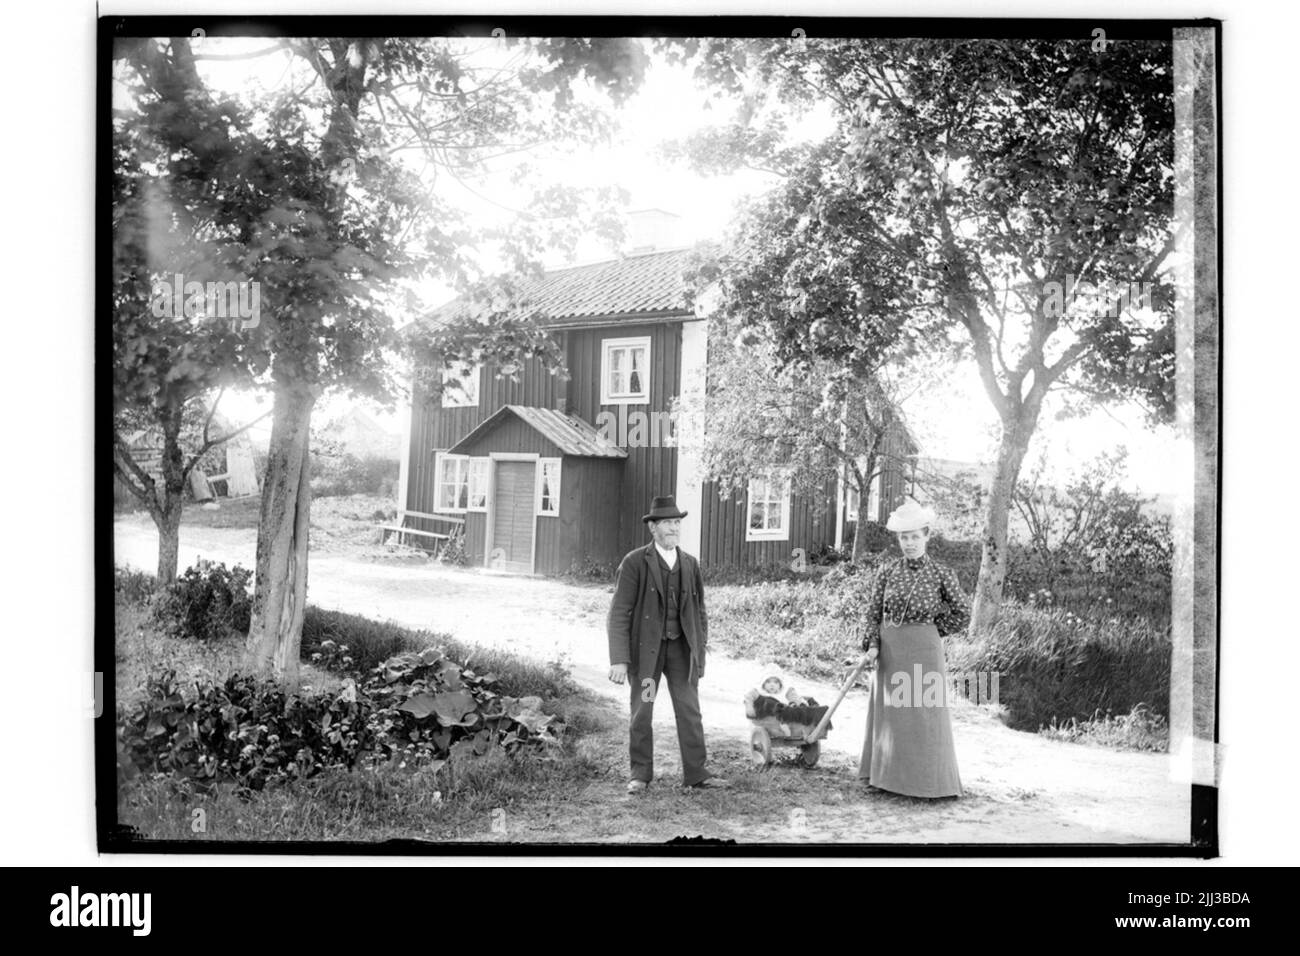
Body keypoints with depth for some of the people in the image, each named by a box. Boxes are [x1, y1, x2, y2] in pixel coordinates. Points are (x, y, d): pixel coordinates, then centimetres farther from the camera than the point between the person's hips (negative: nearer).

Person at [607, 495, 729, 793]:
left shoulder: (691, 564, 4)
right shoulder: (634, 563, -10)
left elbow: (699, 612, 11)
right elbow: (619, 613, -13)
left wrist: (700, 652, 7)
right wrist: (619, 659, -18)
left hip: (681, 647, 3)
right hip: (645, 647, -3)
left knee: (690, 710, 1)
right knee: (641, 713, 5)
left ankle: (696, 773, 9)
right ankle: (640, 774, 18)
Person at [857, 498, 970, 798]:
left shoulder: (942, 574, -4)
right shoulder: (887, 572, 2)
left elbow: (962, 614, 3)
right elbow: (873, 612, 3)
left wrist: (932, 631, 2)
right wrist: (872, 645, -9)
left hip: (924, 652, -3)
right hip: (890, 652, 3)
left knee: (925, 714, 1)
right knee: (889, 712, 9)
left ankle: (929, 781, 12)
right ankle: (889, 777, 20)